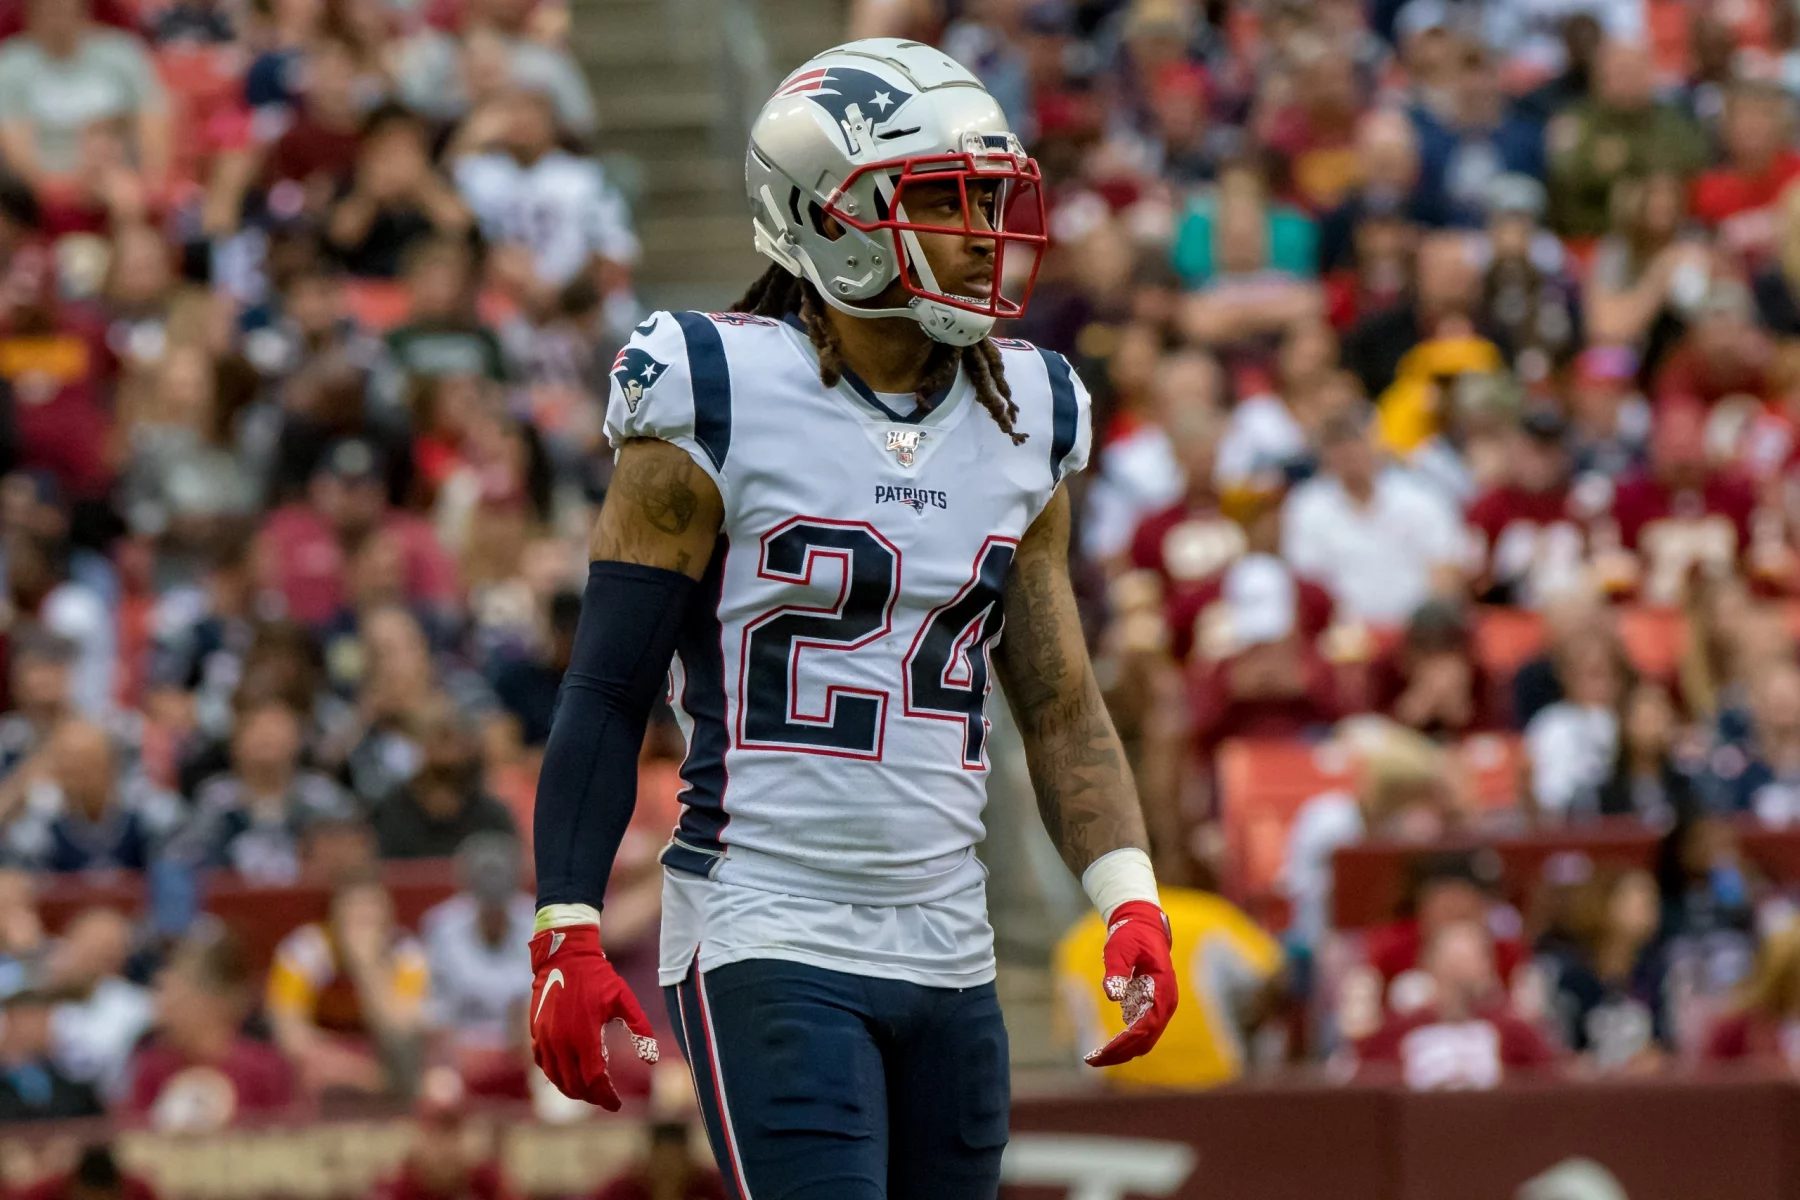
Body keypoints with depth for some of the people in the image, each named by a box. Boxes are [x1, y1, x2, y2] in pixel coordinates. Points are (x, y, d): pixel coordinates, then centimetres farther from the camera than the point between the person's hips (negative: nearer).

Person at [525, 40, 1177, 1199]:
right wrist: (567, 936, -11)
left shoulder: (1022, 423, 10)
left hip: (947, 951, 6)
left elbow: (1062, 707, 15)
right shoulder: (718, 409, -7)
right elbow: (607, 694, -5)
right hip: (769, 939, -6)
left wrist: (1131, 902, 2)